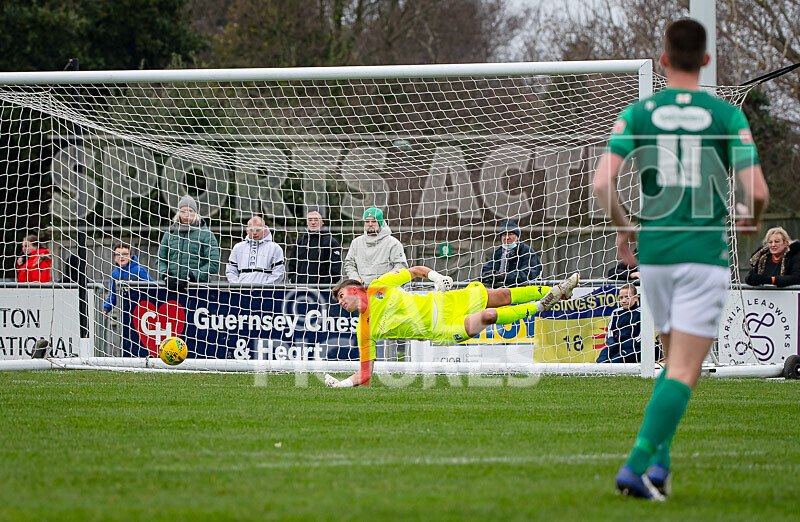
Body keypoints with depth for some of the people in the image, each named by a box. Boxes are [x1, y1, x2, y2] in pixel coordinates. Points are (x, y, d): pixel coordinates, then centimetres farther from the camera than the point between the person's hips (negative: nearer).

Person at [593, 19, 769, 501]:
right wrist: (752, 222, 14)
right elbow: (757, 190, -9)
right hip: (705, 255, -3)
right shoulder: (728, 116, -3)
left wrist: (623, 227, 10)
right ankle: (636, 465, -18)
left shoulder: (638, 114, 2)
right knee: (685, 373, -4)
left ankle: (659, 461, 14)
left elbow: (603, 181, -8)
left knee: (675, 362, 22)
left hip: (654, 254, 3)